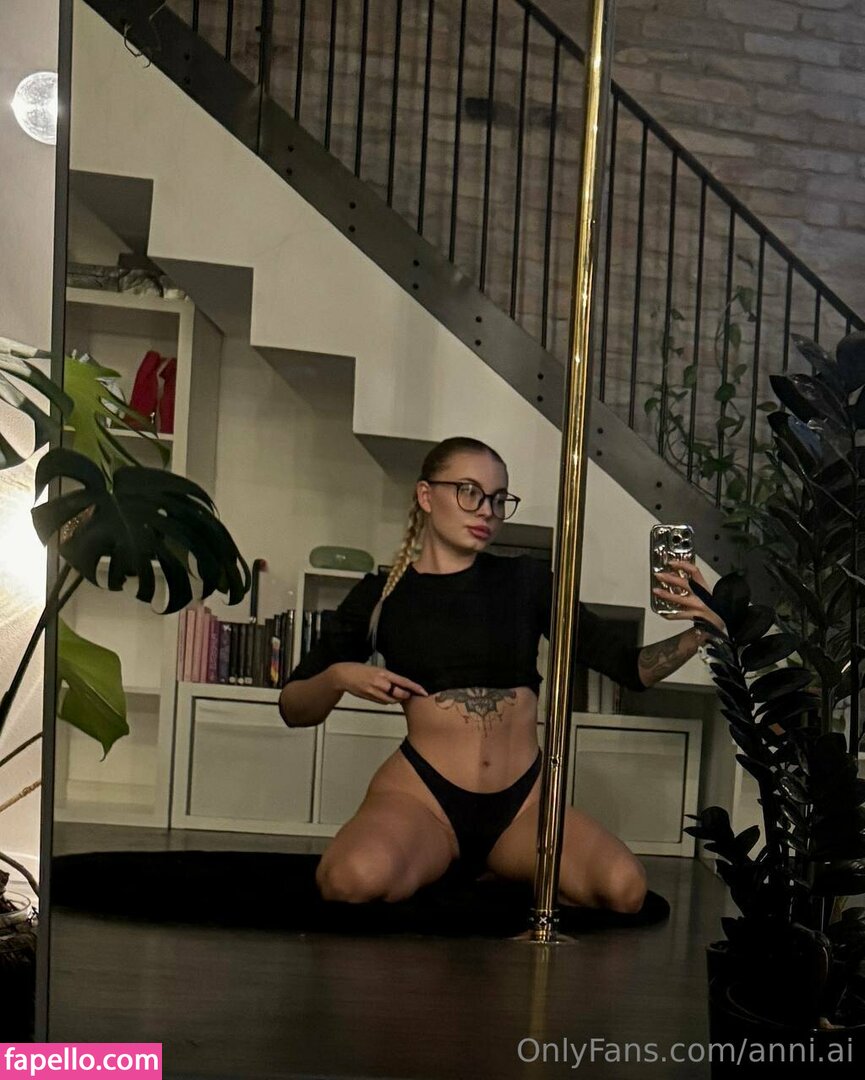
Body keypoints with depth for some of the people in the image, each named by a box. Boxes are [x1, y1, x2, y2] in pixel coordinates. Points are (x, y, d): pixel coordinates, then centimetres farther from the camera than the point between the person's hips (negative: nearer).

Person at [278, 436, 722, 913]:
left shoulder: (526, 580, 7)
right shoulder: (380, 595, 5)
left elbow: (628, 668, 6)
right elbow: (293, 708, 11)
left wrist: (699, 633, -12)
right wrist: (338, 677, -10)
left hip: (523, 797, 2)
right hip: (422, 791, -2)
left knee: (624, 888, -25)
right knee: (355, 880, -35)